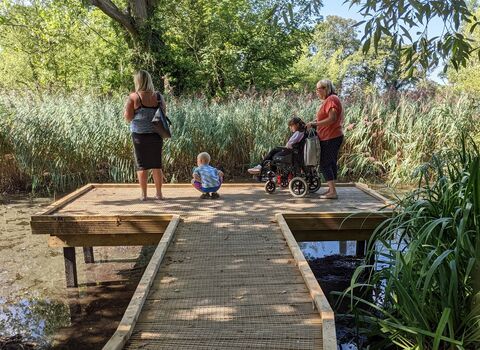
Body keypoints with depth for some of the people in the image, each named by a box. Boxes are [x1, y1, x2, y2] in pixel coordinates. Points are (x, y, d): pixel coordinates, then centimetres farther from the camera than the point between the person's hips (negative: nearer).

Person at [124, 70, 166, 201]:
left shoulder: (133, 97, -9)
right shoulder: (158, 96, -1)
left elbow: (128, 117, -9)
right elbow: (164, 112, 8)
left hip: (139, 135, -2)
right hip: (156, 134, 2)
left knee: (142, 165, 7)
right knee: (157, 165, 10)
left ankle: (143, 194, 10)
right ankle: (159, 193, 16)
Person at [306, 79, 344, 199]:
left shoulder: (331, 99, -15)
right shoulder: (329, 100, 17)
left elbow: (332, 119, -24)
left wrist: (314, 124, -21)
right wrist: (315, 122, 8)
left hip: (330, 138, -11)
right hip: (333, 137, 11)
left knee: (325, 164, -9)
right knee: (331, 163, 14)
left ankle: (332, 192, -9)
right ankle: (331, 189, 22)